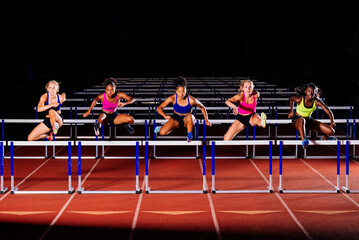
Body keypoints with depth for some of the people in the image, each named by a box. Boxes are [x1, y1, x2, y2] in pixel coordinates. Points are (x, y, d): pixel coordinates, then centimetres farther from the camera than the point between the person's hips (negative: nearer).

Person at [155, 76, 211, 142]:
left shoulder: (191, 100, -23)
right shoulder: (172, 98, -20)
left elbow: (202, 108, -4)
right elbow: (159, 108, -12)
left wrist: (206, 121, -7)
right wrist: (165, 116, -30)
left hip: (187, 120, -2)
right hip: (176, 119, 2)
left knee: (190, 116, -40)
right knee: (162, 132, -23)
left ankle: (189, 134, -23)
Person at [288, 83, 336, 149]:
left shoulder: (316, 101, -17)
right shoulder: (299, 99, -20)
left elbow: (329, 112, -16)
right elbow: (291, 99, 4)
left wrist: (332, 123, -27)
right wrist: (291, 111, 14)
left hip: (309, 121, 4)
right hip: (296, 121, -3)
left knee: (331, 131, -7)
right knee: (302, 120, -45)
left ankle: (324, 138, 29)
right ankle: (304, 140, -58)